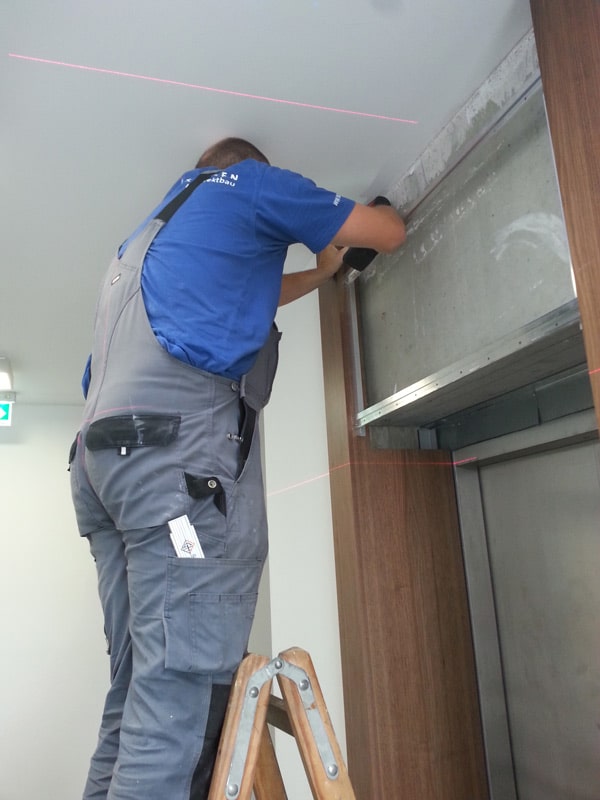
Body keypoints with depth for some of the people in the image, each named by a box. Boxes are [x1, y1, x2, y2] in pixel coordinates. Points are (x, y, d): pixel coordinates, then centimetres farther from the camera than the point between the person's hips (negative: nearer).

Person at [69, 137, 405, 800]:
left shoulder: (148, 233, 35)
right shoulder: (249, 182, 13)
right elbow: (389, 233, 17)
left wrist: (319, 273, 54)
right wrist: (370, 213, 41)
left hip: (102, 448, 9)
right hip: (181, 441, -8)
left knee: (140, 693, 8)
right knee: (182, 689, -12)